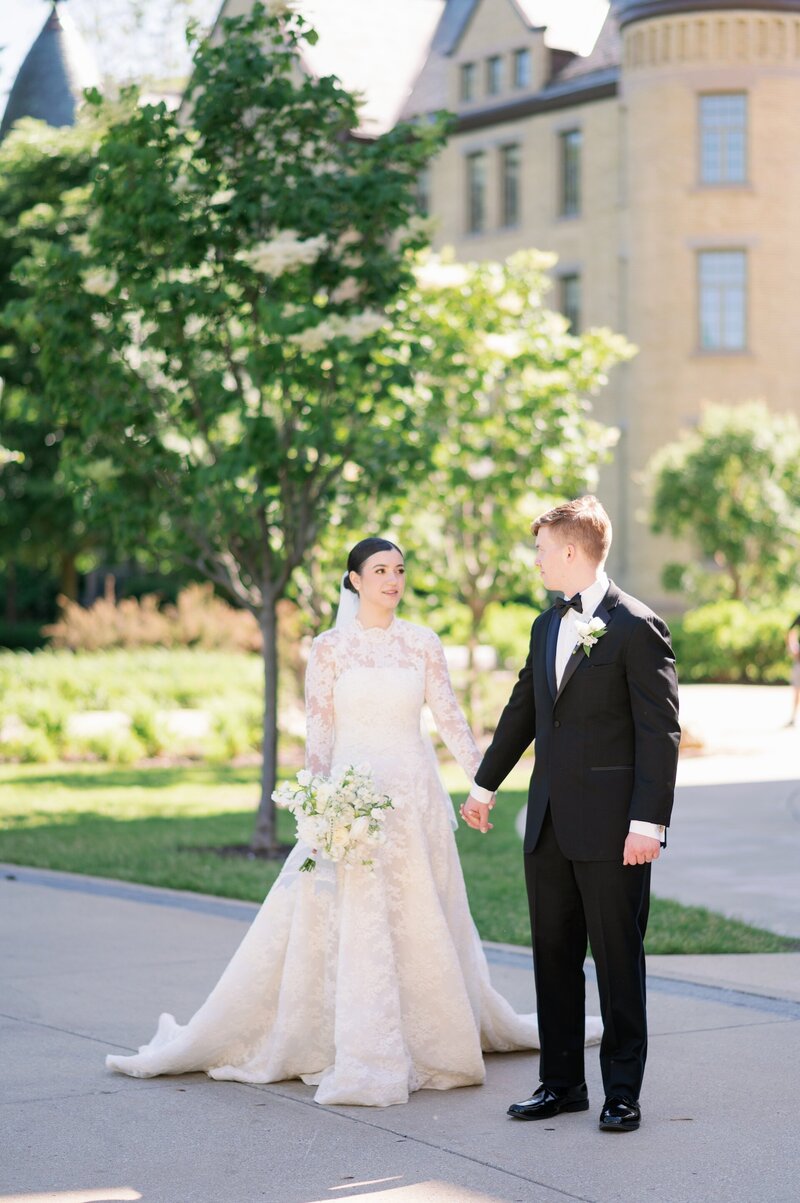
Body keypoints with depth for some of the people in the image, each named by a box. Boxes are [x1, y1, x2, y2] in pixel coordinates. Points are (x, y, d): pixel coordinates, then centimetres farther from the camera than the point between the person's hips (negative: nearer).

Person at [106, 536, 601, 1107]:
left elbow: (450, 717, 4)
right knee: (352, 922, -5)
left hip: (415, 797, 2)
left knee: (422, 922, 7)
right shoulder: (329, 648, 1)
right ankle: (361, 1059, 0)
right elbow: (318, 734, 0)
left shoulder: (423, 643, 6)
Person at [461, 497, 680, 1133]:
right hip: (550, 821, 7)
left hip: (611, 825, -7)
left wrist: (649, 821, -18)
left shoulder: (637, 626, -10)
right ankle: (562, 1082, 20)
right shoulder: (548, 625, 13)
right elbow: (523, 709, 24)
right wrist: (486, 784, 29)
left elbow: (661, 730, -13)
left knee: (618, 957, 1)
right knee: (554, 955, 11)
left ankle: (623, 1090, 10)